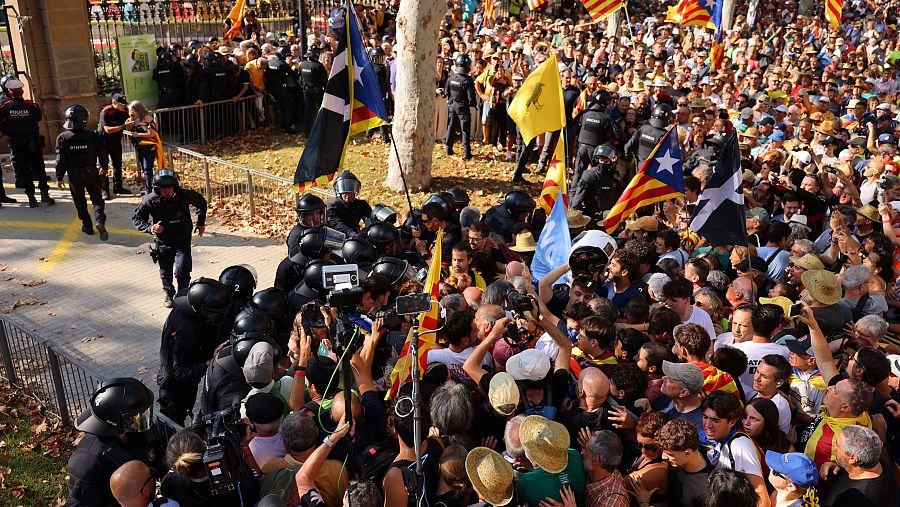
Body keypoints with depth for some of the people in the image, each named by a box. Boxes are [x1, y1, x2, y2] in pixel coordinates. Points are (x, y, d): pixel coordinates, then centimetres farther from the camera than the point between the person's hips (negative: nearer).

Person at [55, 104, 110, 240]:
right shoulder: (92, 136, -8)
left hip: (74, 176, 0)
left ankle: (87, 226, 19)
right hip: (91, 173, 0)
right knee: (97, 198, 8)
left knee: (80, 202, 15)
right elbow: (102, 153, -1)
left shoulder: (62, 138, -9)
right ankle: (100, 221, -15)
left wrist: (59, 178, 2)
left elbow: (61, 160, -8)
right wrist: (104, 167, 19)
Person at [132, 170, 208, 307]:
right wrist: (150, 228, -27)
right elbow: (136, 218, -9)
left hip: (182, 241, -1)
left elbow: (201, 203, 4)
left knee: (182, 273, -13)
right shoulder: (150, 200, -18)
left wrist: (201, 223, 8)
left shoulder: (185, 195, -17)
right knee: (165, 273, 16)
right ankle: (169, 294, 44)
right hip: (163, 243, 1)